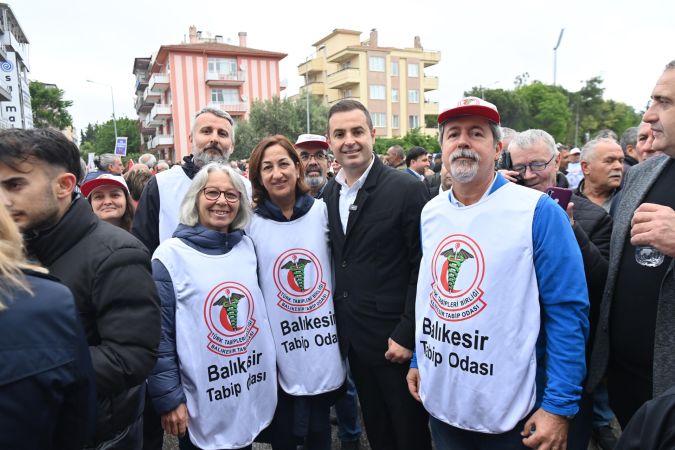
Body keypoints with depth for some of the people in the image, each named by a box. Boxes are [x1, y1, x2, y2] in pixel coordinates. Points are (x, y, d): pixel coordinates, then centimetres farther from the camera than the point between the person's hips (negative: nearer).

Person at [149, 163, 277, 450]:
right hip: (202, 404, -4)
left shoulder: (247, 247, 2)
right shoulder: (171, 255, -13)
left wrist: (272, 367, 13)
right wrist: (169, 399, -12)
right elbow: (159, 335, -12)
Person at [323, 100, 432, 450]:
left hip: (395, 340, -5)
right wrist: (338, 322, 7)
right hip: (352, 338, 5)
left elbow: (423, 268, -15)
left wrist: (406, 335, -16)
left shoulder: (407, 189, -14)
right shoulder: (329, 193, 5)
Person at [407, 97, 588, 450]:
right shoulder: (430, 212, 0)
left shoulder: (538, 212, -16)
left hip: (510, 409, -4)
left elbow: (568, 310, -15)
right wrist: (418, 360, 12)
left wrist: (559, 406, -16)